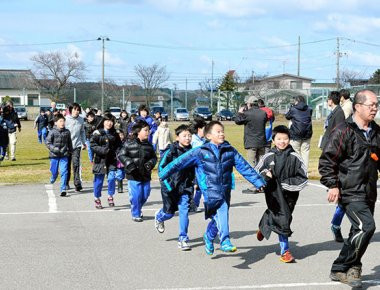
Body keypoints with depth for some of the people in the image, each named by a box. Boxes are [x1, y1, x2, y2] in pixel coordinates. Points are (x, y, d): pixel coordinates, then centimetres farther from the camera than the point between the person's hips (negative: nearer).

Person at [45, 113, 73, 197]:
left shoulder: (67, 132, 3)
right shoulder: (52, 132, -6)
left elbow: (69, 142, 16)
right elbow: (48, 143, -7)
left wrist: (70, 151, 21)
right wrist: (54, 149, -20)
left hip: (64, 155, 2)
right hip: (54, 155, -1)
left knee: (64, 172, -8)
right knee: (54, 172, 8)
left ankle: (63, 189, -4)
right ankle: (51, 182, 41)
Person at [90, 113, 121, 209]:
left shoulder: (115, 134, 9)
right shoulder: (97, 133, -4)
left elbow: (118, 145, 17)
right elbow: (92, 145, -7)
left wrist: (114, 151, -3)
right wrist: (102, 150, -19)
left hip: (111, 160, 2)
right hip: (100, 160, -2)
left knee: (112, 178, -11)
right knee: (99, 180, 5)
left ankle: (110, 196, 9)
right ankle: (97, 199, 21)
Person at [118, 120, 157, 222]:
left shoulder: (148, 145, 7)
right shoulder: (129, 144, -6)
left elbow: (154, 157, 14)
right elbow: (121, 155, -6)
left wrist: (150, 163, -7)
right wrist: (130, 164, -18)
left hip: (145, 175, 5)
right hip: (133, 175, -5)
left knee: (145, 195, 11)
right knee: (136, 195, -5)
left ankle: (138, 209, 37)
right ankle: (135, 214, 13)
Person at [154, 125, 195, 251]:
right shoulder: (171, 151, -13)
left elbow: (195, 168, 15)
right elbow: (161, 167, -8)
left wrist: (193, 182, 8)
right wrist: (167, 184, -14)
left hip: (185, 188, 2)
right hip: (171, 187, -2)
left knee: (184, 211, -8)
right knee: (170, 212, 12)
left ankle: (183, 239, 1)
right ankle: (159, 217, 48)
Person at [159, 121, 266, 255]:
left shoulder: (230, 151, 9)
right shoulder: (200, 152, 0)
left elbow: (244, 167, 12)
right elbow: (180, 161, 4)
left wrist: (259, 181, 10)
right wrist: (163, 174, 3)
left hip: (225, 190, 5)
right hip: (210, 190, -4)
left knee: (218, 217, 13)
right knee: (222, 210, -28)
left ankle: (209, 237, 42)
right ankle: (225, 242, -29)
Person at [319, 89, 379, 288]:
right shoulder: (344, 131, -11)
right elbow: (327, 159, -12)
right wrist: (332, 185, -16)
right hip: (350, 192, -8)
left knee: (359, 232, 11)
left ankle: (339, 270, 24)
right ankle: (352, 266, -1)